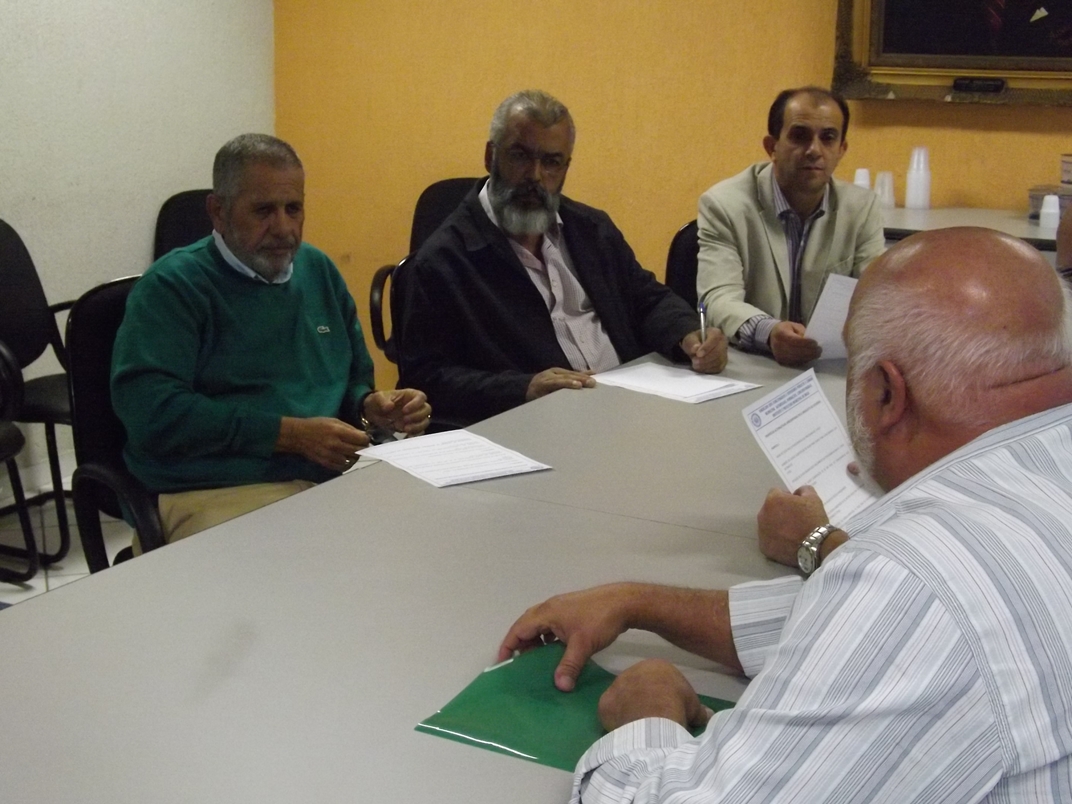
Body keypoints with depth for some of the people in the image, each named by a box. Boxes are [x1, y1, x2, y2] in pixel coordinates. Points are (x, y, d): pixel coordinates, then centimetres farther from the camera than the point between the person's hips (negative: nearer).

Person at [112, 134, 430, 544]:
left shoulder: (318, 269, 20)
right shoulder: (172, 286, 0)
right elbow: (150, 410, -13)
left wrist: (372, 406, 4)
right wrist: (289, 433, -13)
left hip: (335, 476, 7)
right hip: (220, 494, -7)